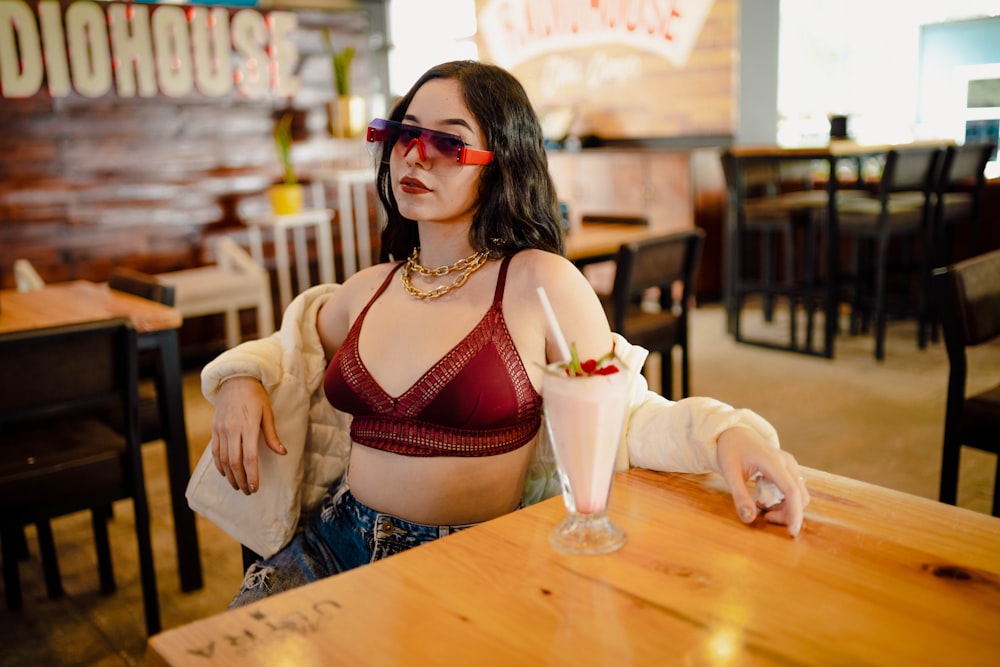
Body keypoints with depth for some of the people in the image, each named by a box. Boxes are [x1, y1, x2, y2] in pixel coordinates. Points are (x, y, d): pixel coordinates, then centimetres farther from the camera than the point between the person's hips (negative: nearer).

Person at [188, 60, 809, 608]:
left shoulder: (539, 283, -8)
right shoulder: (368, 289, 9)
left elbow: (621, 416, -8)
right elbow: (291, 348, 29)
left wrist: (724, 433, -26)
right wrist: (245, 376, 8)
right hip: (335, 542, 5)